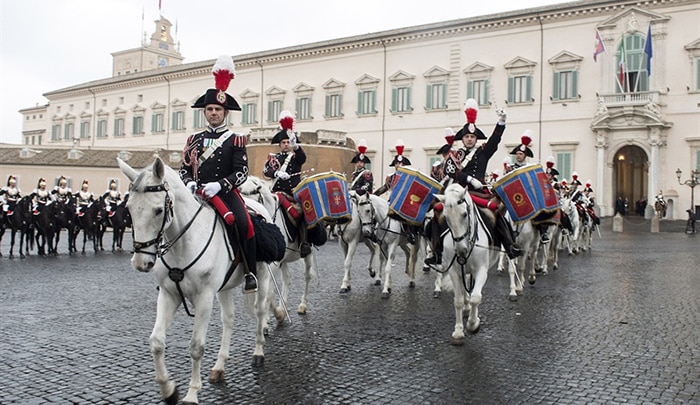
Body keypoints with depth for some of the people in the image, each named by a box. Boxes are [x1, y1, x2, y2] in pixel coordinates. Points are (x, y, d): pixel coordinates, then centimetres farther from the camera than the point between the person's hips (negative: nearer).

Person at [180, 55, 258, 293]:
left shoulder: (235, 140, 5)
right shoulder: (194, 140, 16)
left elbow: (241, 172, -4)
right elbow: (184, 168, 15)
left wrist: (219, 185, -20)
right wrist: (189, 183, -8)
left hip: (226, 192, -4)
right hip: (197, 192, 4)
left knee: (243, 224, -29)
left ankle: (250, 273, -14)